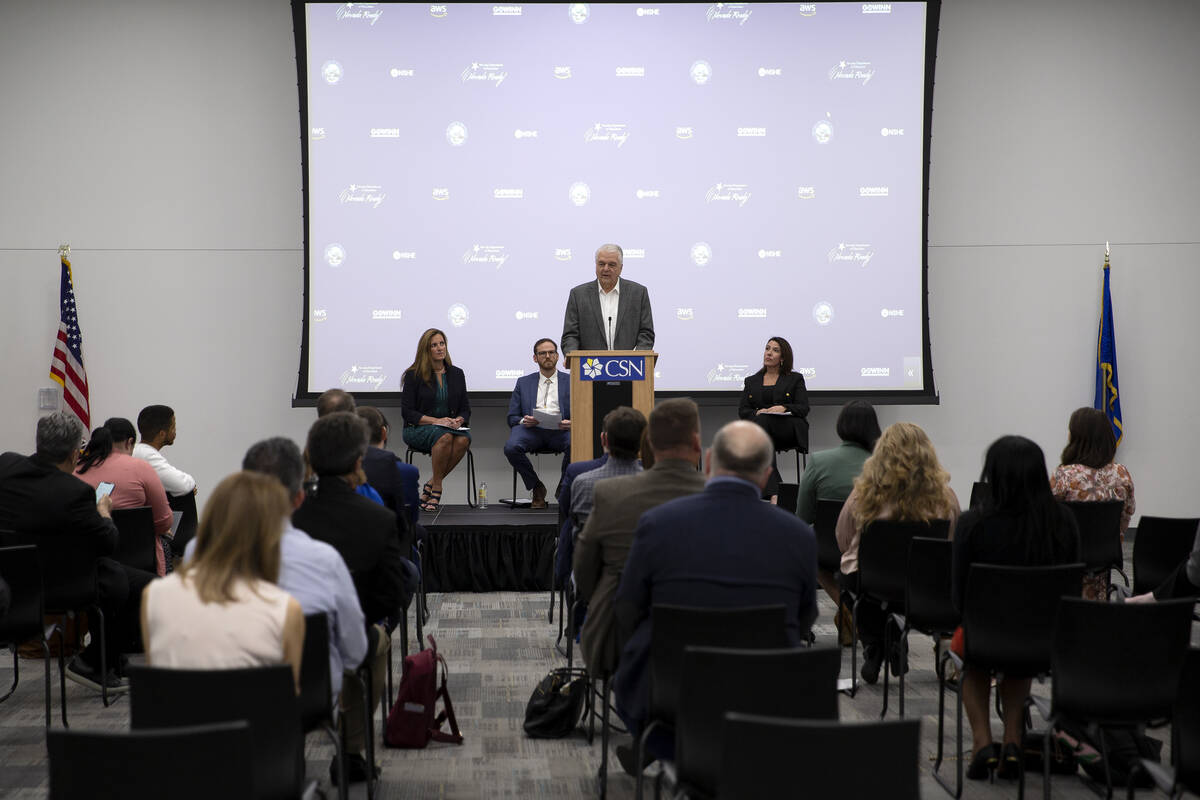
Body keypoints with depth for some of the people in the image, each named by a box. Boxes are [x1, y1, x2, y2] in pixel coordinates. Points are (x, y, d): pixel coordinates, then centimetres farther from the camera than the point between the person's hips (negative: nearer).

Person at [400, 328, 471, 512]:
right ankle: (437, 488, -23)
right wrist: (435, 421, -20)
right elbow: (407, 412, -7)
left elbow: (465, 409, 12)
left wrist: (458, 421, -12)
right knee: (444, 436, -37)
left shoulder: (456, 374, 10)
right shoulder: (414, 375, -2)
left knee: (464, 439, -32)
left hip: (451, 427, 4)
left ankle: (430, 485, -20)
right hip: (417, 429, -4)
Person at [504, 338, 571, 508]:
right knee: (511, 447, -31)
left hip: (560, 430, -1)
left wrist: (571, 423, -13)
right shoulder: (524, 382, 22)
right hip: (532, 429, 1)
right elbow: (512, 417, 17)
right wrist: (523, 421, -8)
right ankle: (537, 487, -5)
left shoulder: (571, 381, 17)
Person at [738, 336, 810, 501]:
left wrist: (784, 408, -17)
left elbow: (803, 408, 4)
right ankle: (773, 493, -49)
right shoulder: (751, 381, 24)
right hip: (760, 427, 2)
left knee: (763, 421, -36)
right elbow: (742, 411, 13)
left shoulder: (795, 379, 18)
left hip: (790, 430, -2)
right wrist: (757, 413, -11)